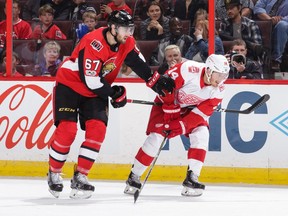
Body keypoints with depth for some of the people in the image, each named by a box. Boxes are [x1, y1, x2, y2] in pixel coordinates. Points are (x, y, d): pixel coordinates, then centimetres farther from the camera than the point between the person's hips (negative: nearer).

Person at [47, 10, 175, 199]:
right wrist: (115, 94, -18)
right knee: (67, 130, -15)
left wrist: (156, 81, -3)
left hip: (96, 91, 6)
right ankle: (54, 173, 4)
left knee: (98, 129, -11)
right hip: (69, 84, -6)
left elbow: (138, 64, 7)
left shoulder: (127, 43, -9)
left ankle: (80, 176, -4)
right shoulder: (93, 43, -31)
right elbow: (90, 80, -29)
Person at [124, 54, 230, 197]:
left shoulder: (218, 90, -18)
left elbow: (201, 113, -19)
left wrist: (179, 126, -29)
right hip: (167, 103, -4)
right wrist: (170, 111, -23)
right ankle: (133, 177, -1)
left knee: (201, 134, -20)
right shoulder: (189, 69, -33)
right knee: (156, 137, -16)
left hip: (191, 109, 4)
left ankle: (192, 177, -16)